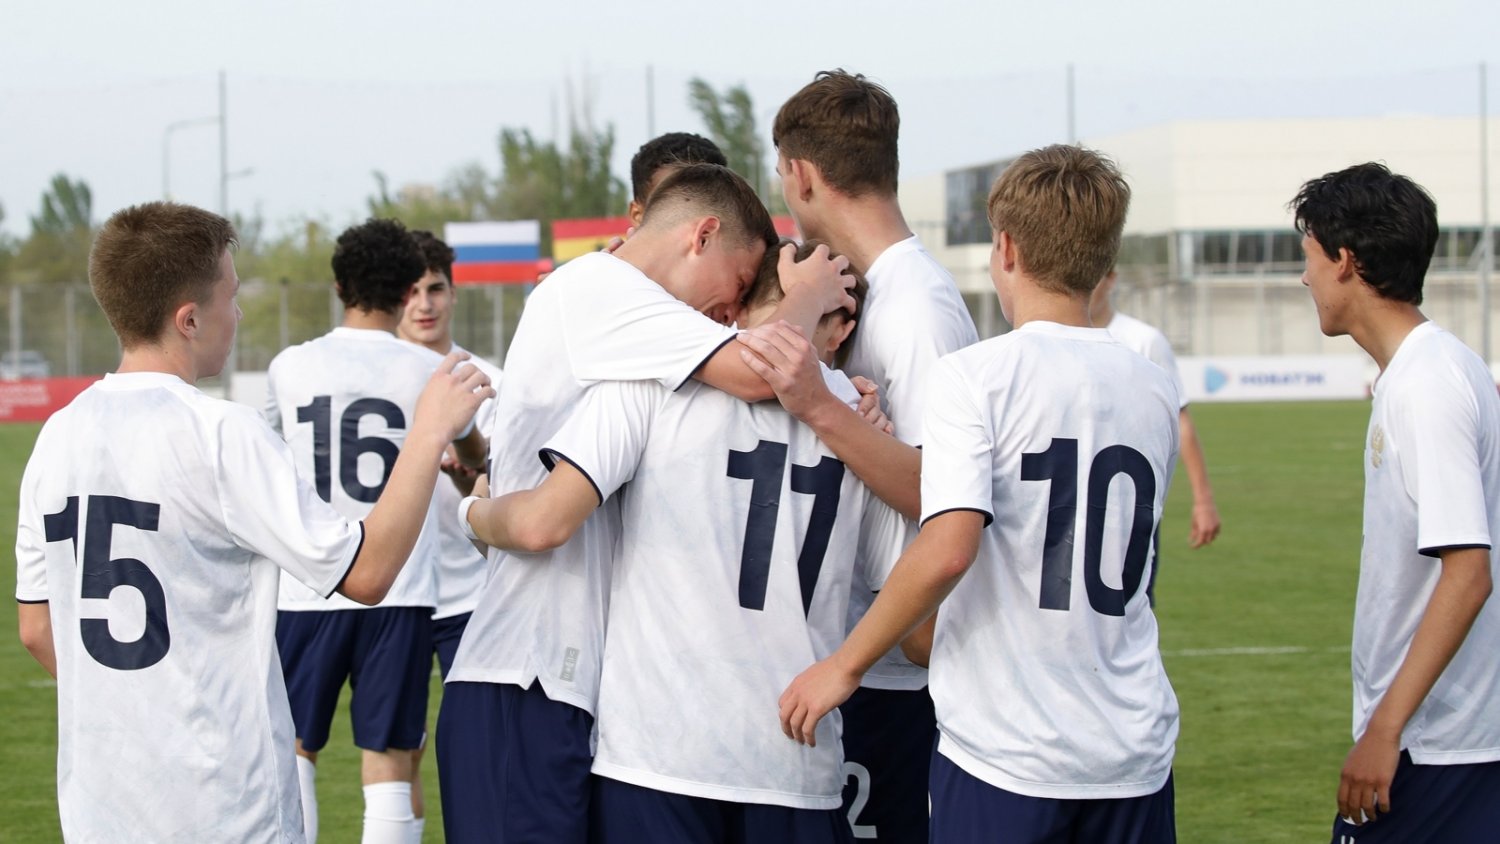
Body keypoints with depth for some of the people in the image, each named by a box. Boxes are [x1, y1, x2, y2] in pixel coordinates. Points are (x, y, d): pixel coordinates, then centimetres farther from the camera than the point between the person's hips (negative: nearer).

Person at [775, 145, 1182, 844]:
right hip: (1134, 756, 5)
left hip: (1004, 756, -5)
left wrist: (845, 664, -10)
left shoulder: (977, 375, -10)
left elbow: (947, 548, -22)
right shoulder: (1154, 392, 8)